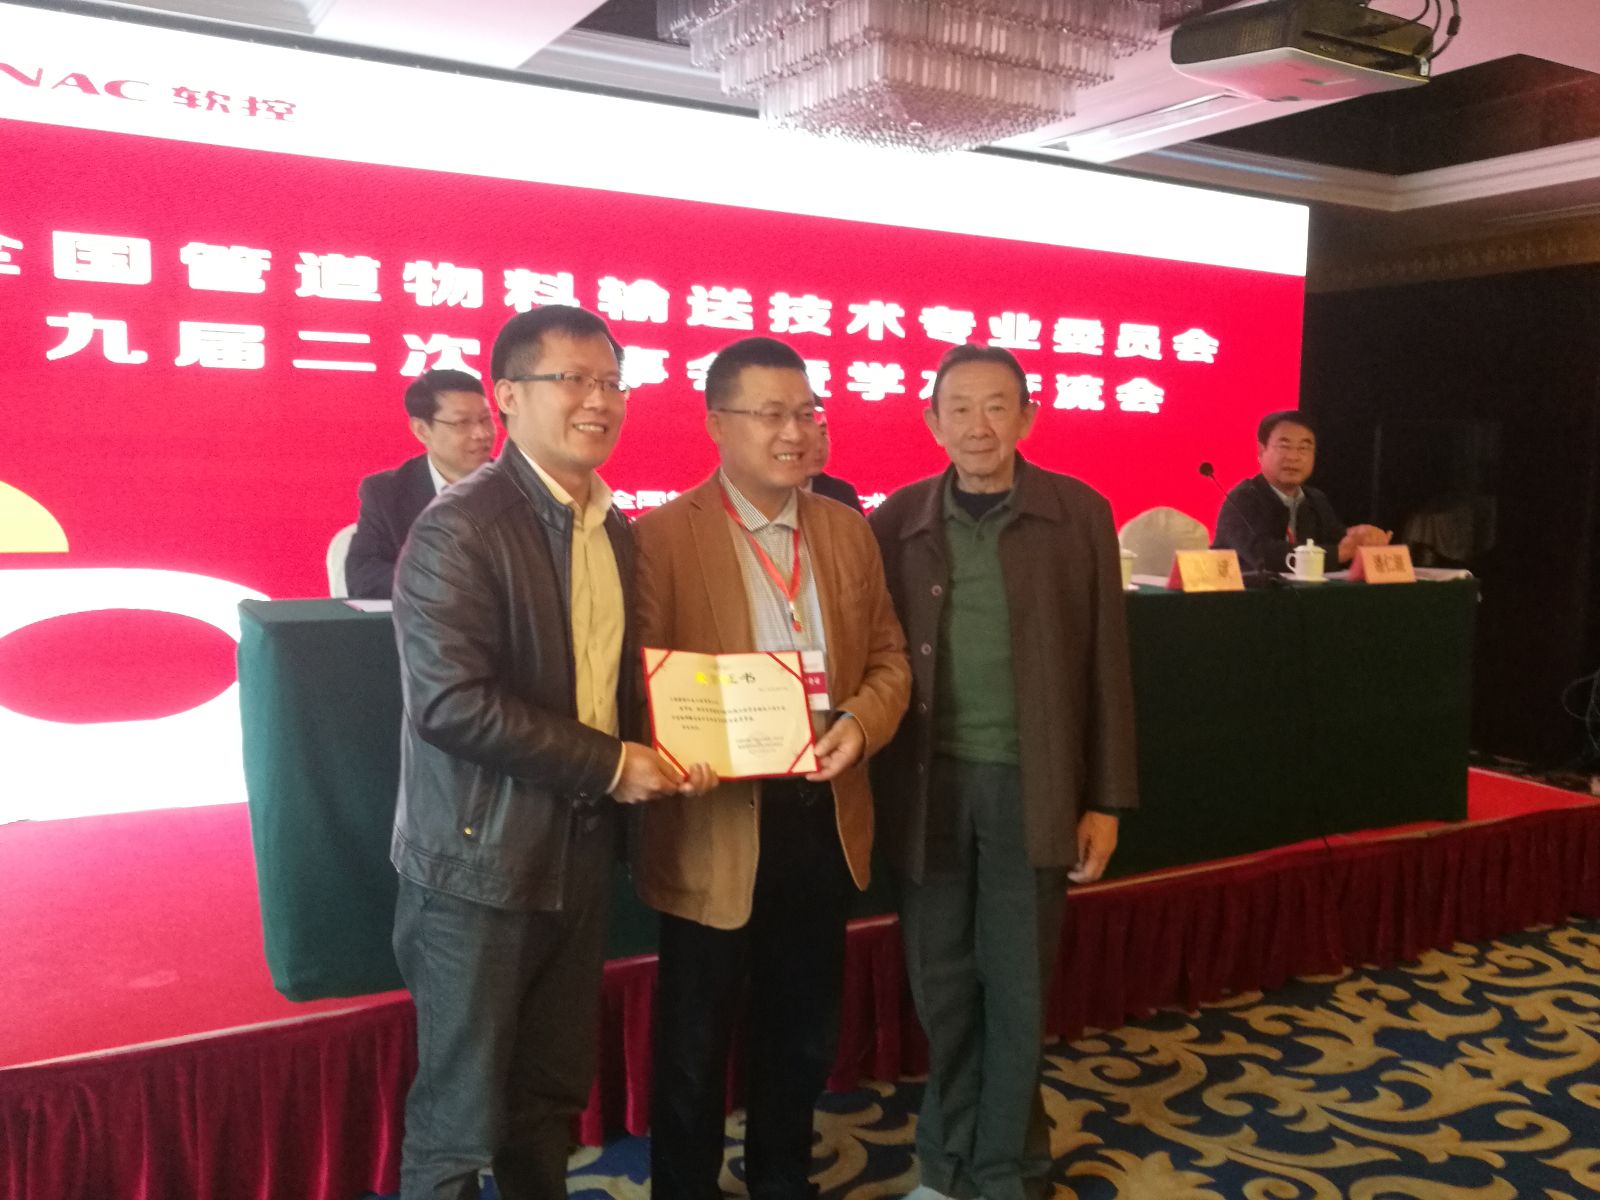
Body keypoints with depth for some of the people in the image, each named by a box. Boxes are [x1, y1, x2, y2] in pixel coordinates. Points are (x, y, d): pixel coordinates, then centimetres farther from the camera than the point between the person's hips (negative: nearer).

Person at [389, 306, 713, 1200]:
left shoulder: (615, 529, 10)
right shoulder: (460, 527, -16)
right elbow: (451, 701, -24)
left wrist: (659, 752, -1)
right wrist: (610, 765, -19)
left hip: (582, 854, 7)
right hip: (482, 860, -7)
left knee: (553, 1098, 20)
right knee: (461, 1117, 7)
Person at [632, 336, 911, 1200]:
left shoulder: (848, 530, 6)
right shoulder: (662, 535, -11)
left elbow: (888, 655, 8)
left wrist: (861, 723, -11)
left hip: (824, 816, 5)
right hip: (716, 826, -5)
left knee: (804, 1030, 22)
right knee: (696, 1038, 14)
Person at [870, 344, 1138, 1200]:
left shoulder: (1079, 514, -2)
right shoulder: (898, 520, 2)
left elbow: (1104, 662, 0)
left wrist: (1105, 799, -1)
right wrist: (872, 783, -1)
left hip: (1030, 784, -1)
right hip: (928, 782, 1)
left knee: (1017, 985, 9)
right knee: (941, 983, 13)